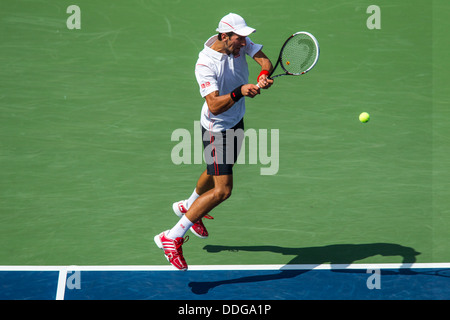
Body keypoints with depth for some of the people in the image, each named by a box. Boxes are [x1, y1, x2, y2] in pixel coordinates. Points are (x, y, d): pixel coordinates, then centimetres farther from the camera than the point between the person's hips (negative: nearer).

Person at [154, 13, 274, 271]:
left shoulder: (240, 43, -12)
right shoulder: (205, 64, -31)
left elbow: (264, 60, -17)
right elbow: (214, 106, -37)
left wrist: (264, 75, -39)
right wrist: (240, 92, -52)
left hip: (236, 120, 8)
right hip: (217, 129, -8)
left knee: (216, 173, 30)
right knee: (222, 190, -14)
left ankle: (188, 206, 60)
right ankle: (172, 238, -7)